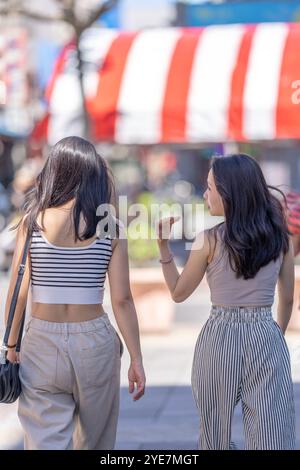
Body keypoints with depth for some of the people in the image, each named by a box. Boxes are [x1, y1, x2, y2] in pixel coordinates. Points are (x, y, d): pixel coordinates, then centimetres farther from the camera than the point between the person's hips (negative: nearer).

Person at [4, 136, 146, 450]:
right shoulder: (110, 228, -3)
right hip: (94, 342, 1)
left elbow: (18, 294, -5)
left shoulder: (32, 221, -3)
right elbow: (122, 300, -5)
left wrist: (11, 346, 7)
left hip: (42, 343, -1)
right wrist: (136, 359, 3)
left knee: (46, 442, 2)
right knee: (94, 443, 19)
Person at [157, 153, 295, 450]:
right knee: (273, 437, 0)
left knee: (216, 434, 15)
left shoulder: (209, 241, -7)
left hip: (219, 339, -2)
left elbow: (178, 293, 4)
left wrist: (163, 246, 7)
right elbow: (287, 299, 11)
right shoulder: (280, 237, 3)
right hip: (267, 339, 2)